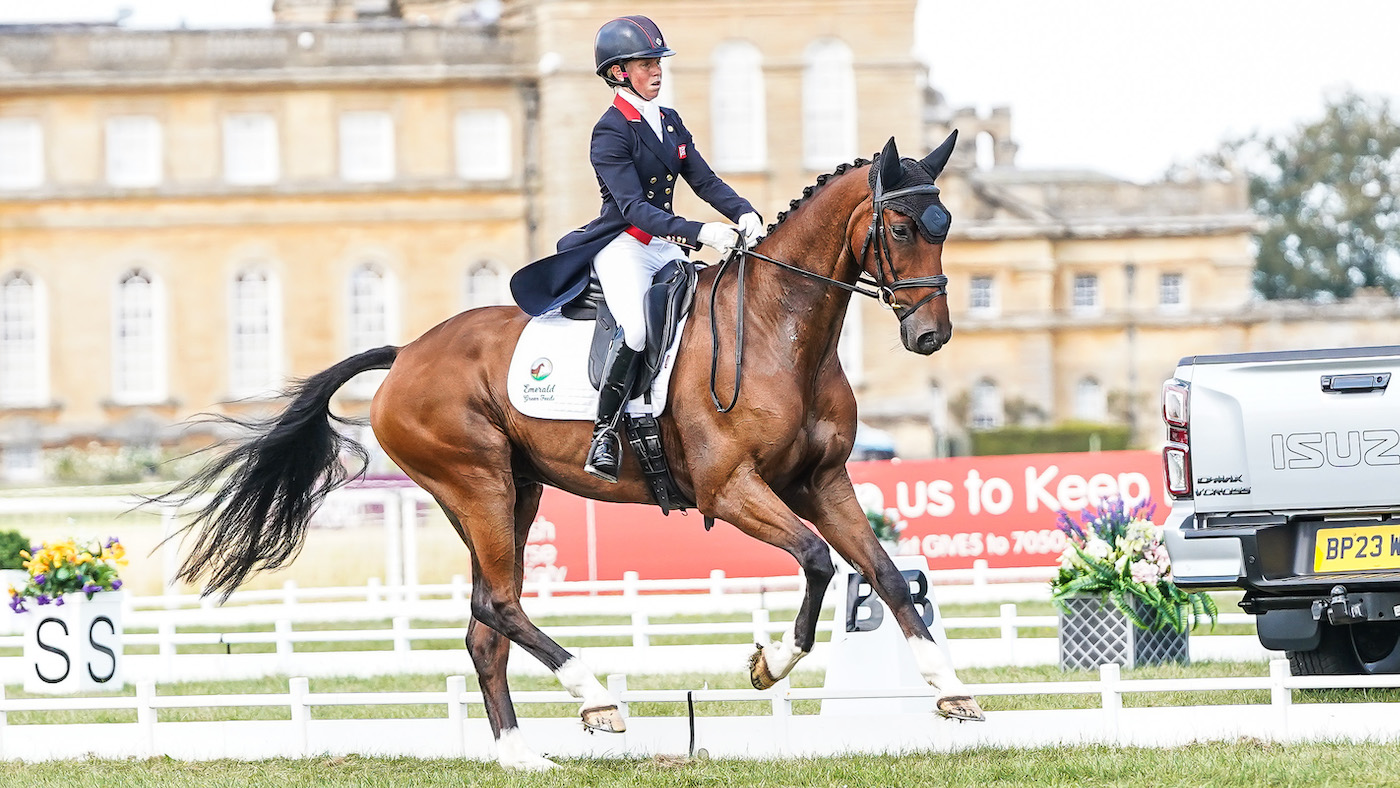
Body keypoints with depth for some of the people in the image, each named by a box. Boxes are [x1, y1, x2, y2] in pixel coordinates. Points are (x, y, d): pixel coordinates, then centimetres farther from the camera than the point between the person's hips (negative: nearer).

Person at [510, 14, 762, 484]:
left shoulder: (670, 122, 15)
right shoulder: (611, 133, -10)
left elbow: (704, 180, 12)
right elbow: (634, 207, -20)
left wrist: (744, 214, -9)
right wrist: (698, 232, -30)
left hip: (666, 247, 8)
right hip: (622, 246, -8)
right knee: (637, 326, -32)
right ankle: (605, 431, -22)